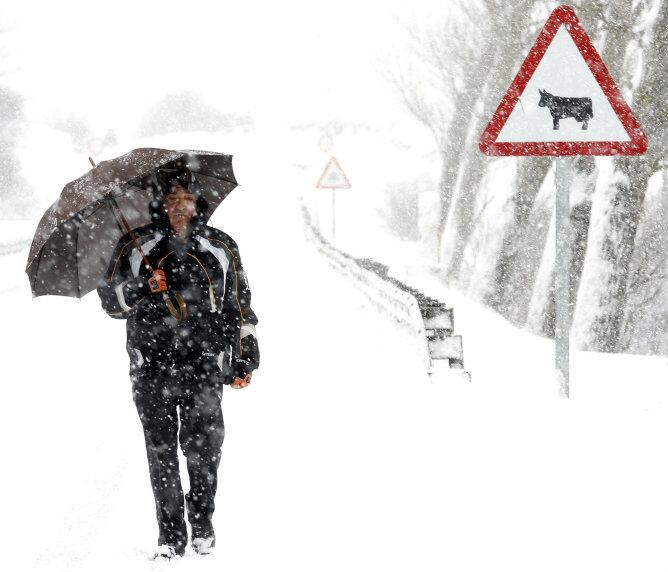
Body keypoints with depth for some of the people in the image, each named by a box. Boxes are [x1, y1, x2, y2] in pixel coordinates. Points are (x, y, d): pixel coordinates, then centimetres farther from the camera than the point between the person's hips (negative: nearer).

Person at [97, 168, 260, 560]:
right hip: (153, 368, 0)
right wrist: (142, 289, -14)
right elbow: (111, 300, 6)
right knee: (161, 453, 1)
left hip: (205, 366, 0)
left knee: (204, 447, -6)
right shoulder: (136, 247, 7)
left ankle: (202, 520, 16)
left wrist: (245, 358, 12)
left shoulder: (221, 247, 11)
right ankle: (170, 535, 10)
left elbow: (240, 306, 17)